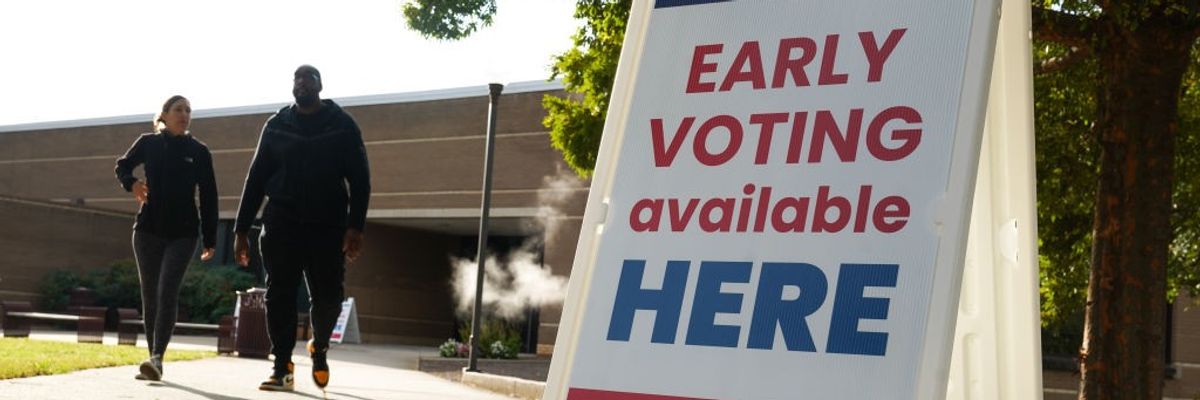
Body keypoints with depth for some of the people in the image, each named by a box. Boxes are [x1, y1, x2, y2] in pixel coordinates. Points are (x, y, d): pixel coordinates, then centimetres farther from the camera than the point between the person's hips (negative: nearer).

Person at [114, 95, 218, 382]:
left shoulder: (199, 151, 1)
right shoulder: (148, 143, 3)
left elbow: (208, 197, 3)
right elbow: (122, 166, 20)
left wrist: (210, 240, 1)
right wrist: (131, 183, -4)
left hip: (182, 234, -2)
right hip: (148, 231, 2)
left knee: (167, 292, -17)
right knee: (150, 295, 5)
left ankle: (157, 358, -25)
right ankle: (154, 359, 12)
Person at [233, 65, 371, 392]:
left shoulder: (342, 125, 4)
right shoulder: (276, 126, 10)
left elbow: (359, 179, -1)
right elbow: (256, 178, 10)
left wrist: (355, 226, -13)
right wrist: (241, 229, 4)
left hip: (327, 227, -1)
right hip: (281, 225, 2)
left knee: (327, 296, -1)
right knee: (280, 295, -4)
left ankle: (319, 348, 27)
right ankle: (282, 367, 2)